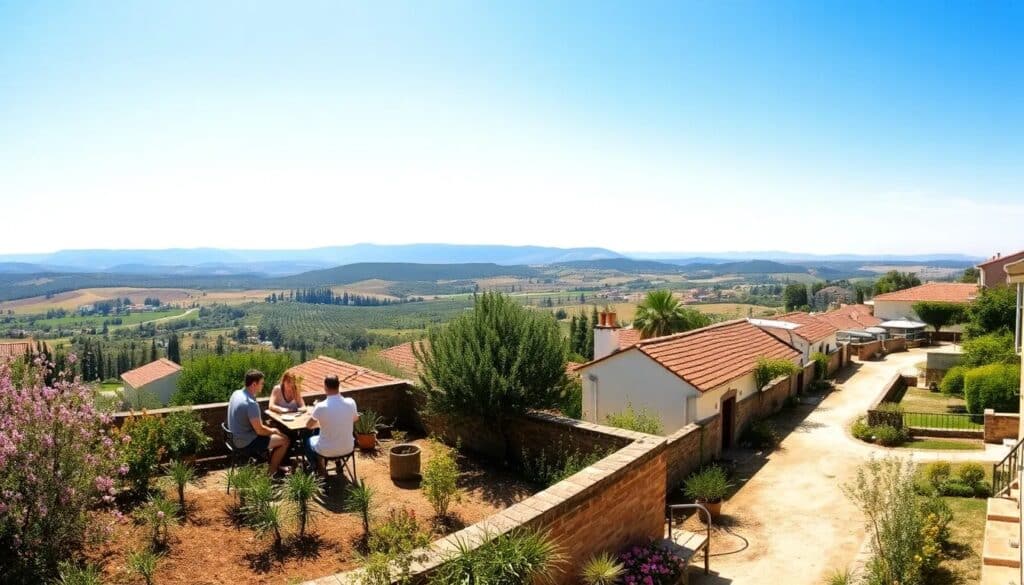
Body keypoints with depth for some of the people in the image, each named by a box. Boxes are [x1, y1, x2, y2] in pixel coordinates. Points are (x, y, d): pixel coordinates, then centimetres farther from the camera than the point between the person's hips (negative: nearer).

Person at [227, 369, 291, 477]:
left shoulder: (236, 393, 0)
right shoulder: (251, 404, -29)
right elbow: (259, 431, -24)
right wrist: (273, 431, -4)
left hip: (238, 437, 10)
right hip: (246, 442, -10)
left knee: (276, 434, 22)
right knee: (284, 440, -2)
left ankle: (274, 465, 31)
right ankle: (271, 471, 13)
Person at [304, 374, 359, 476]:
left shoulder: (321, 407, -21)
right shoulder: (351, 403, -13)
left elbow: (309, 426, -2)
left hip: (327, 451, -2)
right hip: (348, 448, 3)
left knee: (307, 441, 29)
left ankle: (319, 470, 24)